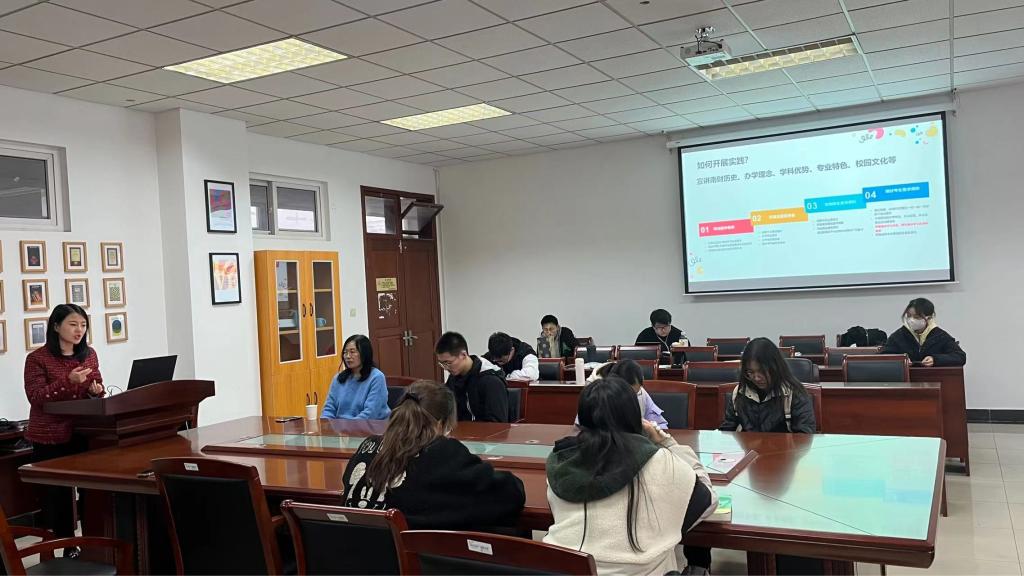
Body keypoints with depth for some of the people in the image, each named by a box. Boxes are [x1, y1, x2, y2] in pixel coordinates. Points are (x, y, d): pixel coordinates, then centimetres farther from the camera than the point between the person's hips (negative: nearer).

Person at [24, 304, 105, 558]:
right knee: (57, 493, 3)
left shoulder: (89, 354, 8)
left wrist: (97, 391, -7)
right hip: (50, 437, -4)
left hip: (84, 433, 4)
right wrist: (68, 381, -25)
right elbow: (36, 397, -14)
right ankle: (67, 547, 15)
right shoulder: (37, 358, -7)